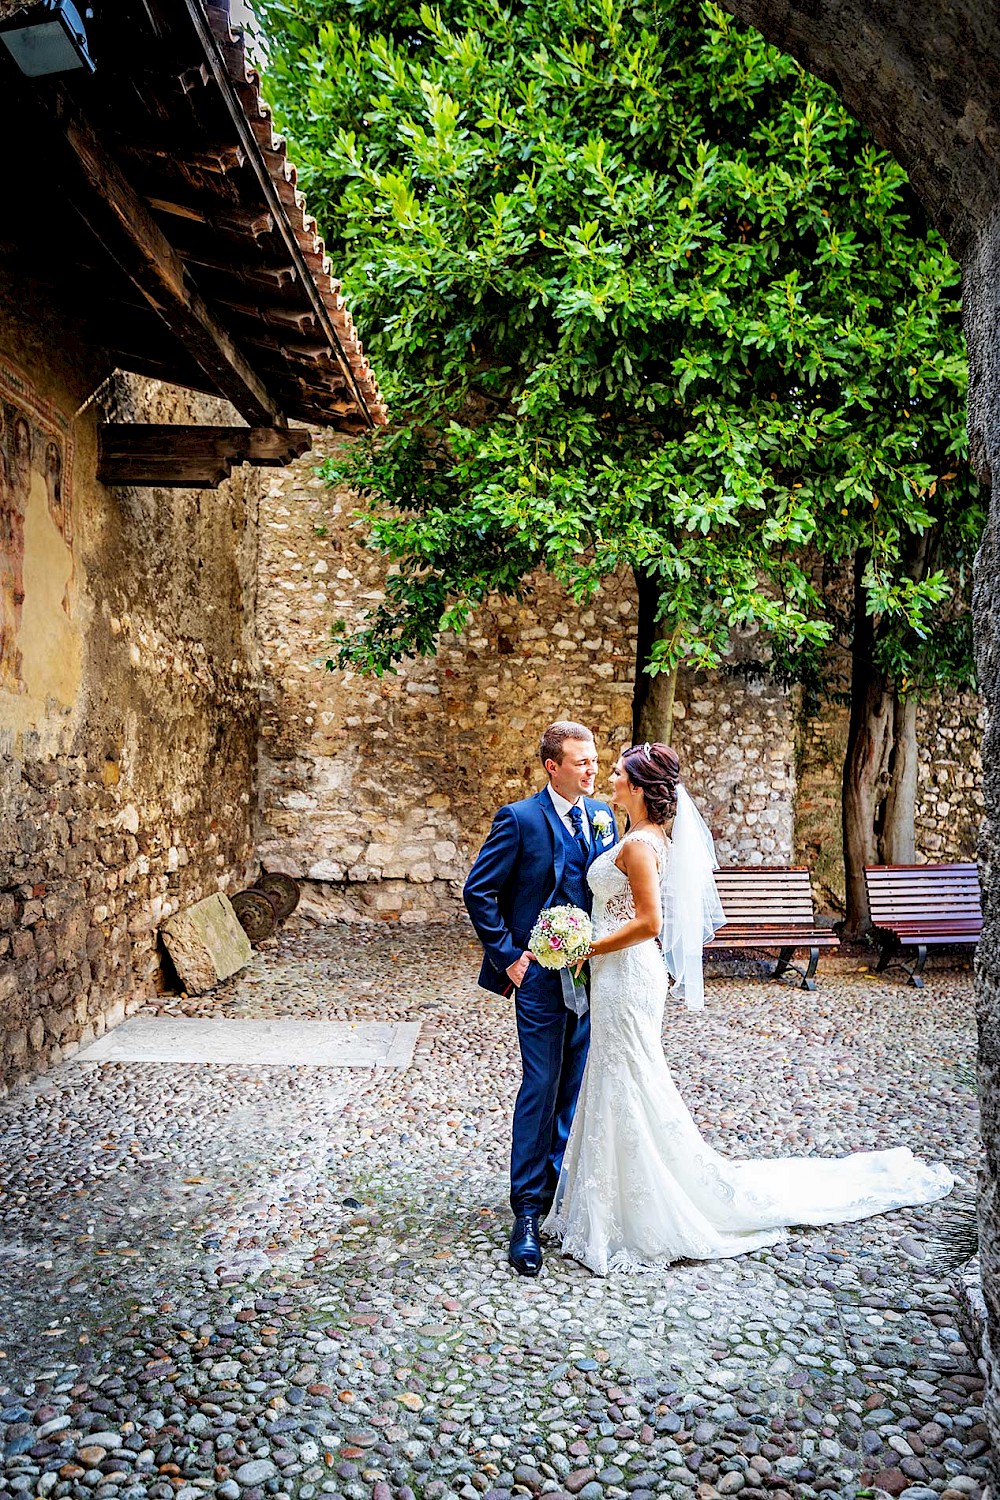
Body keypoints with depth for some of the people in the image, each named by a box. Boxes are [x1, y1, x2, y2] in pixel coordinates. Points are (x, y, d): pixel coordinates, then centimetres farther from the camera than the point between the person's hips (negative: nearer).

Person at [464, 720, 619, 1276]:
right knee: (541, 1089, -2)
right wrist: (506, 955, -11)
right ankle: (529, 1212, 8)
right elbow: (479, 890, -9)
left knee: (576, 1088, 15)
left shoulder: (602, 814, 7)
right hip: (542, 976, -5)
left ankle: (564, 1182, 34)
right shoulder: (520, 818, -10)